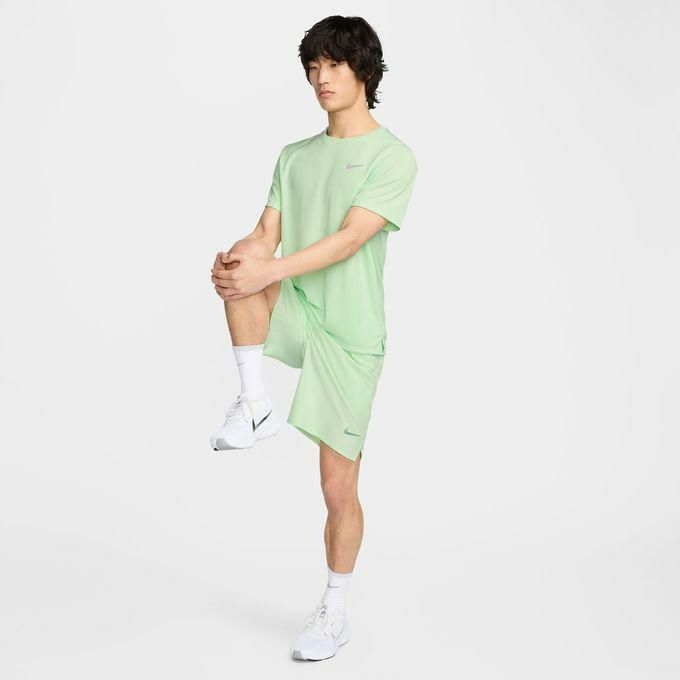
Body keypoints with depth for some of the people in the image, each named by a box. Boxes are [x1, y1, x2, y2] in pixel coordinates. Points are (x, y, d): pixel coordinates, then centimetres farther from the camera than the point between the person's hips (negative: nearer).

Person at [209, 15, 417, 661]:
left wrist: (268, 270, -31)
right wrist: (238, 257, -23)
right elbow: (266, 234, 2)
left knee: (339, 489, 0)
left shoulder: (393, 157, -5)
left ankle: (334, 612, 20)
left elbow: (350, 238, -18)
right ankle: (255, 407, -16)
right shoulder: (294, 156, 12)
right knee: (237, 269, -28)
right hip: (295, 312, 4)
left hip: (350, 333, -4)